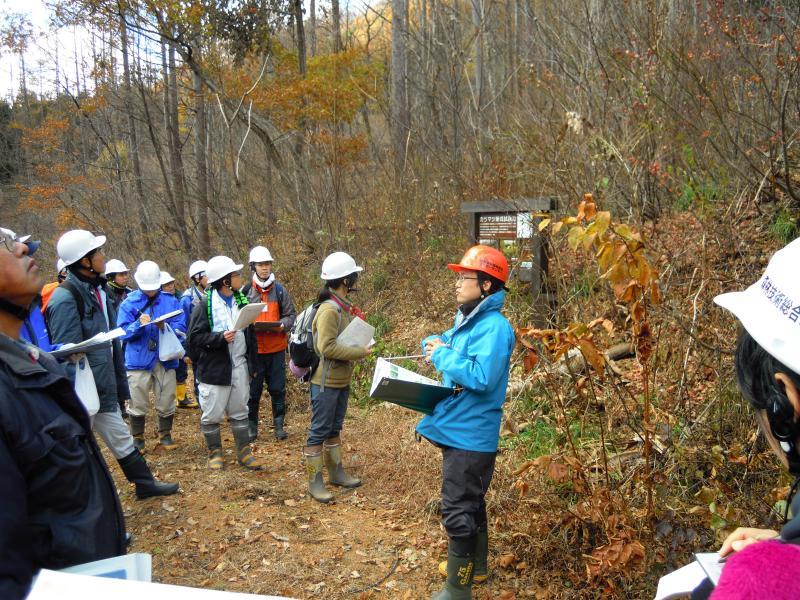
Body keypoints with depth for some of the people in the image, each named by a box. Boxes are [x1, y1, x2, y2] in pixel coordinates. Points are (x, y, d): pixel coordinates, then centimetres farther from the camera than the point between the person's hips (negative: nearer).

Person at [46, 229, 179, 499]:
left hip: (104, 388, 9)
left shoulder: (97, 290, 9)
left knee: (121, 439, 21)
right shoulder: (66, 299, -20)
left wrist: (120, 384, 18)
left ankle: (145, 483, 35)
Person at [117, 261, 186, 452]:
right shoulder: (129, 303, 1)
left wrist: (165, 327, -20)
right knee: (138, 403, 4)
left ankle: (165, 435, 26)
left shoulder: (171, 301, 3)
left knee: (166, 402, 8)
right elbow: (123, 332, -3)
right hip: (138, 360, -1)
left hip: (166, 359, 1)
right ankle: (137, 438, 21)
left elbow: (181, 328, -2)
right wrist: (139, 325, -21)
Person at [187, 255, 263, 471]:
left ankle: (244, 452, 24)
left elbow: (250, 333, 16)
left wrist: (251, 363, 15)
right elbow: (195, 337, -12)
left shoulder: (241, 301, 8)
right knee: (212, 414, 4)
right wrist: (220, 338, -24)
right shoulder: (205, 306, -11)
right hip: (214, 368, -5)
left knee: (239, 412, 14)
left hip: (239, 366, 6)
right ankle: (215, 453, 22)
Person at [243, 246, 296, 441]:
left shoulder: (280, 291, 4)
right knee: (253, 390, 6)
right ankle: (252, 427, 19)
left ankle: (279, 425, 19)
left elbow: (291, 315, 7)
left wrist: (282, 325, -13)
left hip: (277, 348, 1)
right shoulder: (245, 291, 0)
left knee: (278, 389, 7)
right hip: (254, 350, -1)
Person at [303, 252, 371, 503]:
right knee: (319, 431, 1)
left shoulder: (343, 307, 7)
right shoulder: (329, 309, -22)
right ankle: (315, 482, 11)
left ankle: (336, 471, 32)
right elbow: (327, 347, -27)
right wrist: (360, 352, -21)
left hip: (341, 380, 9)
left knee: (334, 428, 20)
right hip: (326, 381, -9)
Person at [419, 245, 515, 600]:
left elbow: (480, 377, -32)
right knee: (469, 502, 23)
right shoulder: (467, 319, 9)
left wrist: (442, 355, -20)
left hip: (471, 435, -10)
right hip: (458, 430, 10)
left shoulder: (493, 327, -21)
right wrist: (433, 345, -4)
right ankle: (475, 565, 41)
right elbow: (435, 342, 20)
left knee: (457, 511, -2)